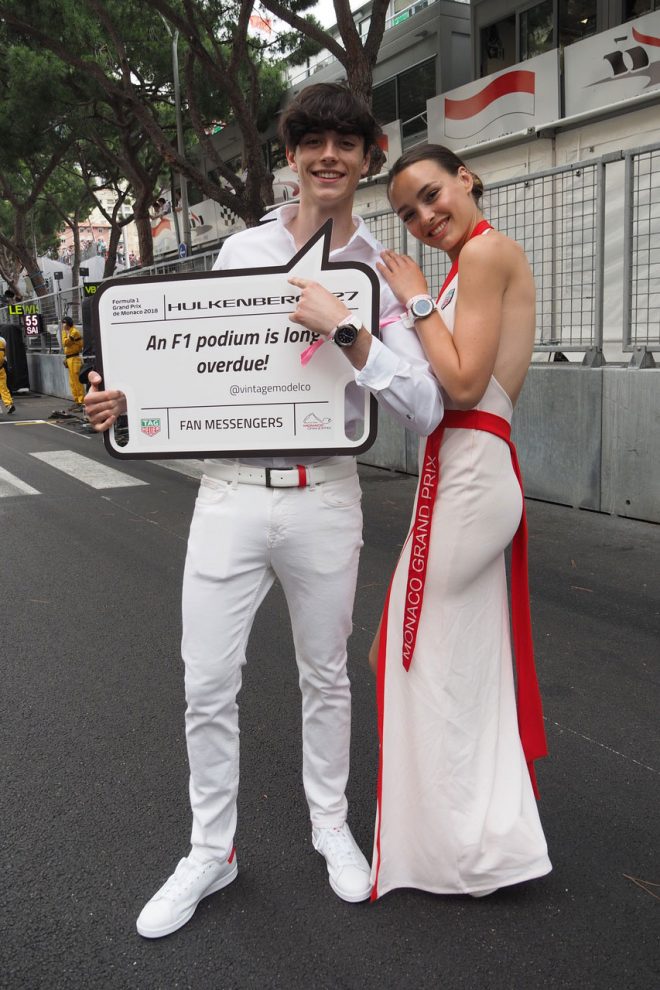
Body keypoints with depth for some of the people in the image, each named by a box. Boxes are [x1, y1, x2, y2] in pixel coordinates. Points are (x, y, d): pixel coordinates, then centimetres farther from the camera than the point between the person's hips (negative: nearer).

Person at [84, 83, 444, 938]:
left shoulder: (382, 273, 1)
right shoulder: (242, 250, 6)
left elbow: (424, 409, -10)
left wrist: (347, 331, -22)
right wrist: (129, 398, -3)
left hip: (325, 496, -1)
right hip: (231, 491, 1)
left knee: (324, 675, 15)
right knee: (207, 686, 5)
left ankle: (330, 826, 38)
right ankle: (211, 851, 27)